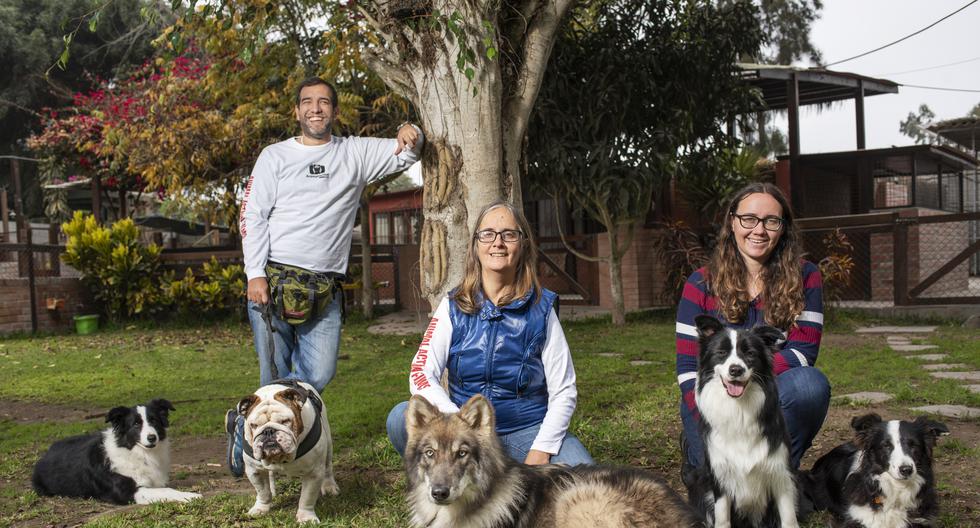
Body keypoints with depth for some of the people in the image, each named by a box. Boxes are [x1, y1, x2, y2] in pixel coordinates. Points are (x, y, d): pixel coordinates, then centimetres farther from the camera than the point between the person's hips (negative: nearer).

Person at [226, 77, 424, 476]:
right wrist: (255, 274, -8)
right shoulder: (275, 156, 9)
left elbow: (406, 154, 14)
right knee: (276, 377, -3)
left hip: (324, 290, 2)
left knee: (319, 374, -8)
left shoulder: (355, 153, 13)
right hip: (272, 283, -2)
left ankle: (246, 426, 11)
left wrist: (410, 136, -11)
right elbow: (252, 216, 4)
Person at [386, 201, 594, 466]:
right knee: (401, 418, -27)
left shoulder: (541, 308, -2)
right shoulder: (454, 306, 1)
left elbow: (563, 391, -2)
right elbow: (421, 374, -8)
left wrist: (540, 450, -15)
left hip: (526, 429, -1)